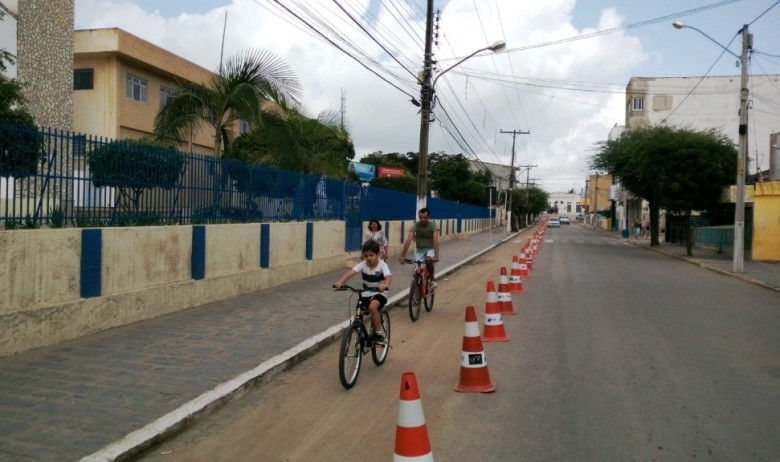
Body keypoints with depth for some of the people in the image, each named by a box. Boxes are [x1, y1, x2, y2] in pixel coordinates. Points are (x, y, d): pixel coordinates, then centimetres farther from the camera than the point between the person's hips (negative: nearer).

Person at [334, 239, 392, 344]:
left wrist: (385, 284, -59)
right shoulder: (363, 264, -10)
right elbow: (351, 272, -26)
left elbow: (389, 277, -35)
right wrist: (340, 281, -45)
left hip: (380, 293, -4)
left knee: (372, 307, -32)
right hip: (366, 293, 4)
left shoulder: (382, 265, -17)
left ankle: (378, 334, -18)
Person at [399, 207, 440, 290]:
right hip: (420, 250, 2)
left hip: (430, 249, -2)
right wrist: (402, 255, -41)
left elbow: (436, 240, -33)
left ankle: (432, 281, -12)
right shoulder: (415, 225, -18)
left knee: (429, 260, -33)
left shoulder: (433, 225, -21)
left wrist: (436, 256, -48)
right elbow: (408, 240, -29)